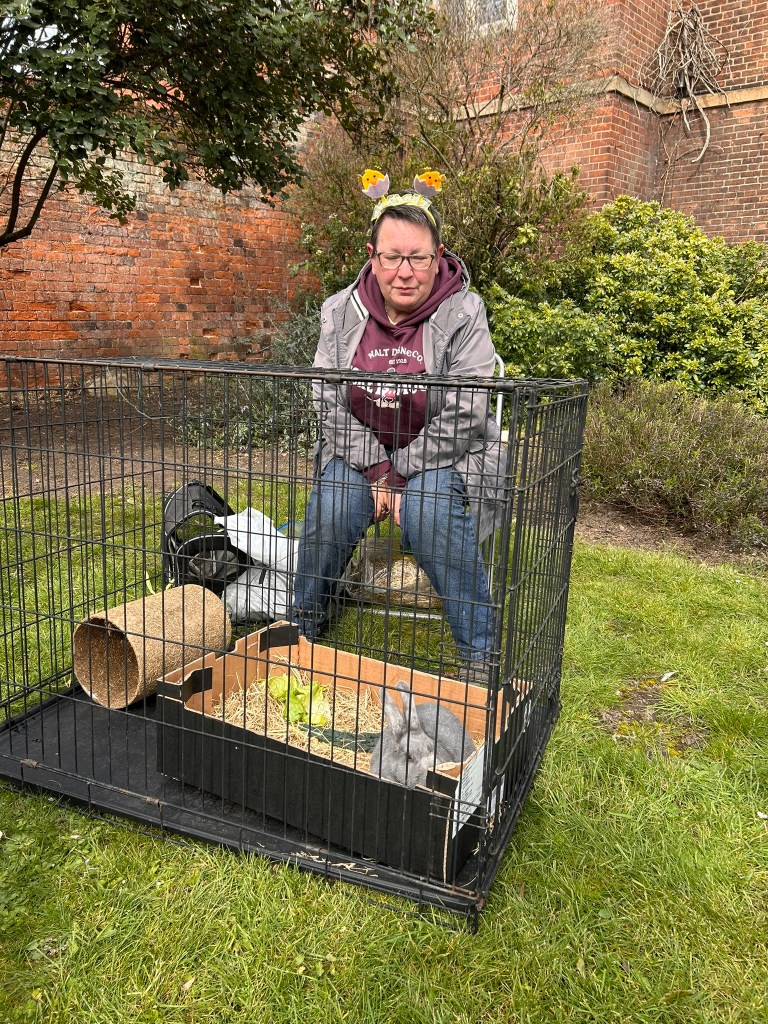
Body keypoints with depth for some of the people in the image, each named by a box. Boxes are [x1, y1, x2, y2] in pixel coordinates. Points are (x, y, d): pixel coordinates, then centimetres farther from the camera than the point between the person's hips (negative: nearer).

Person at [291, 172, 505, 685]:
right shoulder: (341, 312, -3)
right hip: (361, 451, 3)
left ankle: (481, 651, -15)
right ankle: (304, 624, 3)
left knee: (431, 513, -32)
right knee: (330, 507, -24)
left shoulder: (463, 314, -13)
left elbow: (463, 418, -16)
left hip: (445, 456, -2)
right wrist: (377, 472, -14)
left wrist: (403, 472, -18)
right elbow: (330, 403, -5)